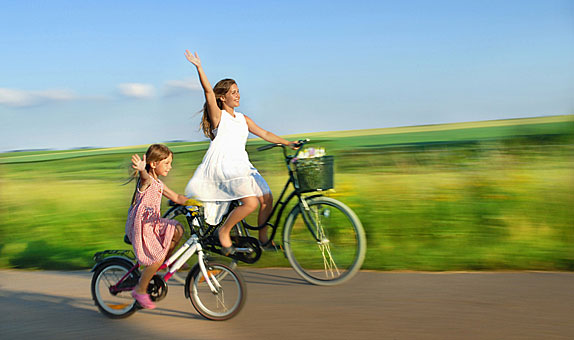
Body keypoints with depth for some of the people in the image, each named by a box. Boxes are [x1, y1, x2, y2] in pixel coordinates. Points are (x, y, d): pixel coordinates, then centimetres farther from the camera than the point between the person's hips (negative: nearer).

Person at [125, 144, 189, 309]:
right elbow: (144, 176, -43)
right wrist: (141, 169, -67)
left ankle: (165, 260, 19)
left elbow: (176, 197, 19)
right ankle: (140, 290, 3)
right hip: (140, 225, -9)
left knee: (177, 230, 3)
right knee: (156, 258, -13)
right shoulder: (146, 180, -16)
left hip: (152, 222, 9)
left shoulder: (158, 184, 12)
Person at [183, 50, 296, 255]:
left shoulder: (243, 119, 18)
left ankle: (263, 238, 14)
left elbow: (264, 134, 14)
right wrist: (199, 67, -20)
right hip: (222, 165, -7)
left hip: (240, 165, 7)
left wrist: (287, 143, 5)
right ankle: (224, 231, -1)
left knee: (267, 199, -4)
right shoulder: (218, 116, 0)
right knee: (251, 203, -21)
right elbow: (208, 92, -13)